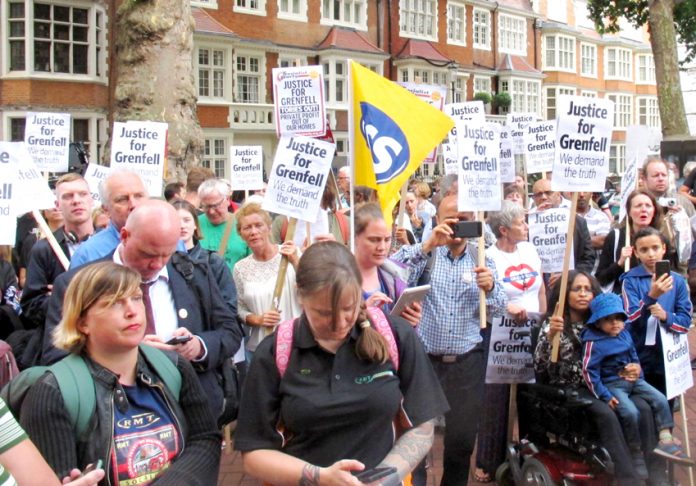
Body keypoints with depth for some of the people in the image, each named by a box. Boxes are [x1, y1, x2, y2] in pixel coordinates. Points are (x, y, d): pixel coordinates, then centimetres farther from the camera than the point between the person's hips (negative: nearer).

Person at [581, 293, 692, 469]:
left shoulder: (625, 334, 5)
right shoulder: (594, 343, -18)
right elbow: (589, 371, -20)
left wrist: (637, 371, 11)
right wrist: (604, 396, -19)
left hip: (632, 380, 8)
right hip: (612, 384, -8)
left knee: (660, 400, -4)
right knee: (630, 412, -25)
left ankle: (665, 439, -1)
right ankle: (636, 452, -7)